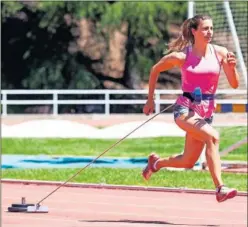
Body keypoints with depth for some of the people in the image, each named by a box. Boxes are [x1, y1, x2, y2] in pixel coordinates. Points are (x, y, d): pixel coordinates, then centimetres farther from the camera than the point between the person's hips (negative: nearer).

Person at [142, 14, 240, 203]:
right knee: (213, 136, -32)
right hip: (185, 108, -5)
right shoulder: (181, 57, -7)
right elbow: (155, 70, 9)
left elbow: (235, 85, -1)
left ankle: (157, 162, 42)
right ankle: (220, 188, -34)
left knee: (188, 162, 10)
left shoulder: (220, 53, -2)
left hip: (206, 111, 5)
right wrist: (150, 100, 13)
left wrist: (232, 67, -21)